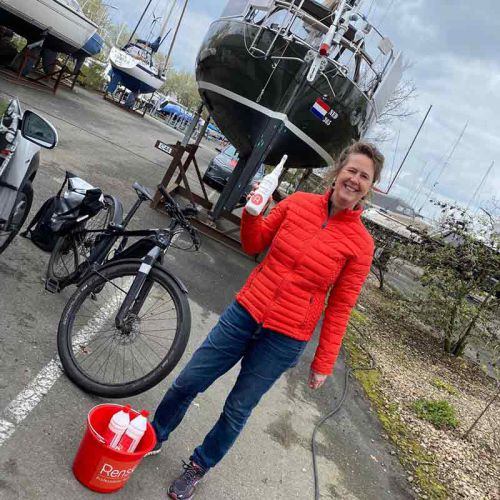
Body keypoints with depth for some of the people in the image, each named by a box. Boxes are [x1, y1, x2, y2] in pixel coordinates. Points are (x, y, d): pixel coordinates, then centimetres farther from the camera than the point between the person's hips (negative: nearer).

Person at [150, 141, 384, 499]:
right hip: (245, 312, 3)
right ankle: (154, 437, 42)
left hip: (285, 339, -2)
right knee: (187, 383, 12)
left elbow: (339, 307, -4)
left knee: (237, 410, 14)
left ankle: (200, 466, 42)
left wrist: (324, 363, -1)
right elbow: (254, 244, 7)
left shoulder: (361, 243, -10)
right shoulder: (298, 203, -5)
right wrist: (251, 213, -12)